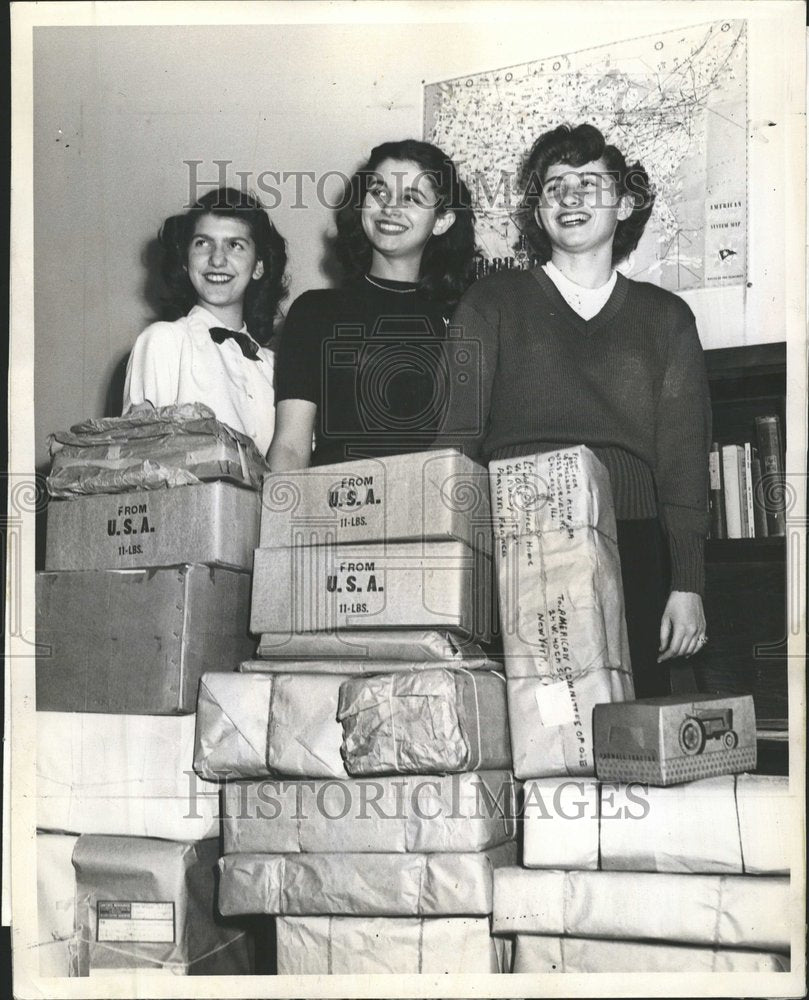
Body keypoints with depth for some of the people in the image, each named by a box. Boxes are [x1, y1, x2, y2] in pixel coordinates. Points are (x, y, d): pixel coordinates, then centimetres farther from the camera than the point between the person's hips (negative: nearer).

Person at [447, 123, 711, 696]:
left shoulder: (664, 317, 16)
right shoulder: (493, 303, 13)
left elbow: (684, 460, 9)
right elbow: (455, 436, 4)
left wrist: (687, 585, -2)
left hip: (630, 555, 1)